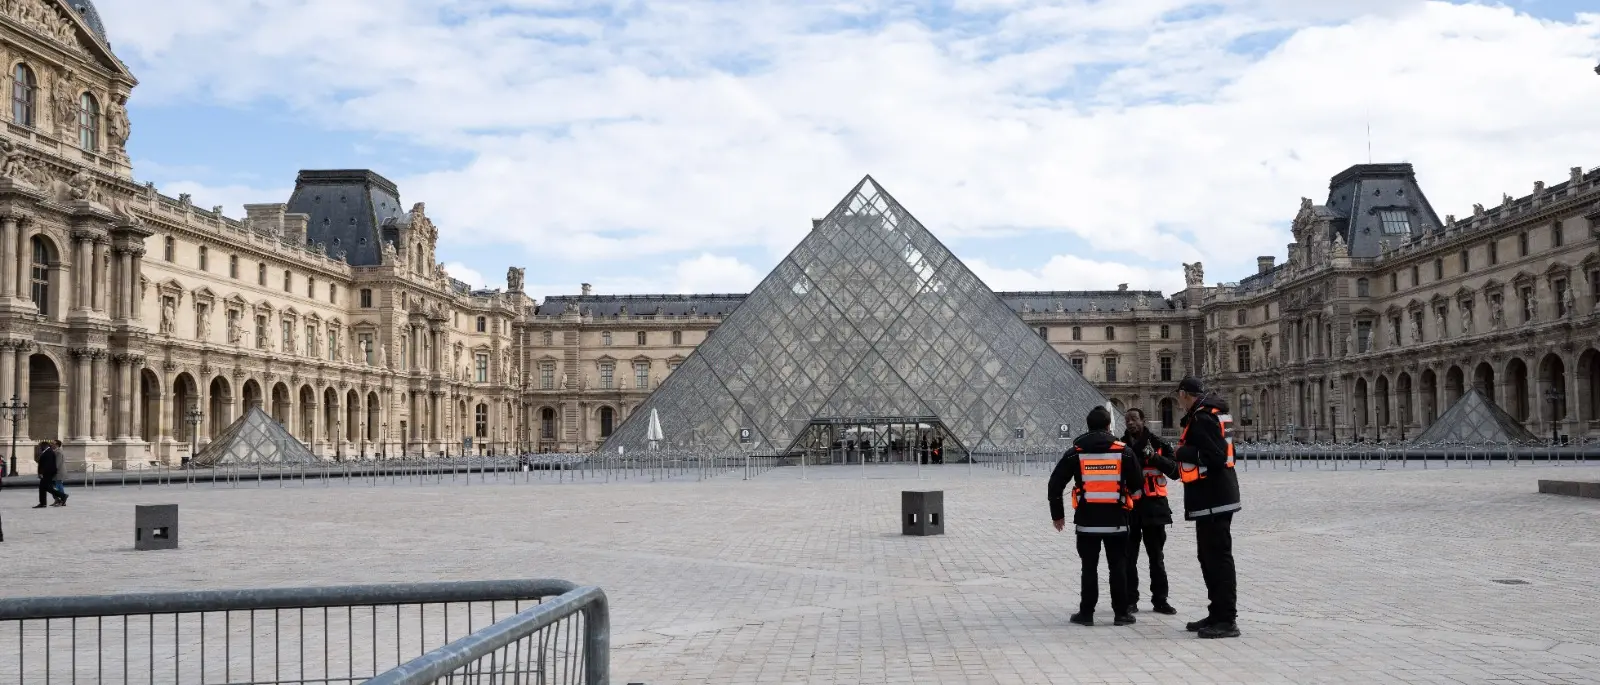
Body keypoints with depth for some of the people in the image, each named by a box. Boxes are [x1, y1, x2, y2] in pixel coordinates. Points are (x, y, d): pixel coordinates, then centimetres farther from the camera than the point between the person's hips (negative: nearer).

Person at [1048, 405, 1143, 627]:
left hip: (1087, 520, 0)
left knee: (1089, 567, 6)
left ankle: (1086, 613, 8)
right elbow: (1136, 485, 4)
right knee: (1118, 566, 8)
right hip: (1116, 520, 0)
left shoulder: (1076, 453, 0)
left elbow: (1055, 484, -1)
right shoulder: (1124, 452, -1)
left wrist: (1057, 514, 9)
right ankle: (1121, 612, 11)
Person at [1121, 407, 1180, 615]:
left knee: (1156, 557, 8)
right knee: (1129, 557, 3)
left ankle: (1160, 600, 16)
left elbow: (1174, 471, -4)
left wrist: (1155, 456, -16)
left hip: (1153, 506, -1)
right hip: (1128, 507, 1)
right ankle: (1130, 600, 11)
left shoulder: (1158, 444, 2)